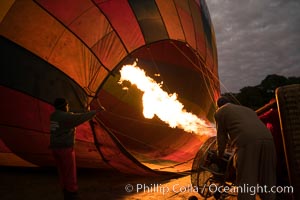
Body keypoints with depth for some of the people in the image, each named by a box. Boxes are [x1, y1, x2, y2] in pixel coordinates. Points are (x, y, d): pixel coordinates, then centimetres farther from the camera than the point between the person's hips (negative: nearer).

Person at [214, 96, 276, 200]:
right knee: (267, 182, 18)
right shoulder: (247, 109, 37)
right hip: (267, 139, 6)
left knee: (246, 184, 1)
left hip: (247, 143, -6)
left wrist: (220, 154, 35)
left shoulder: (220, 112, 19)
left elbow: (221, 136, 20)